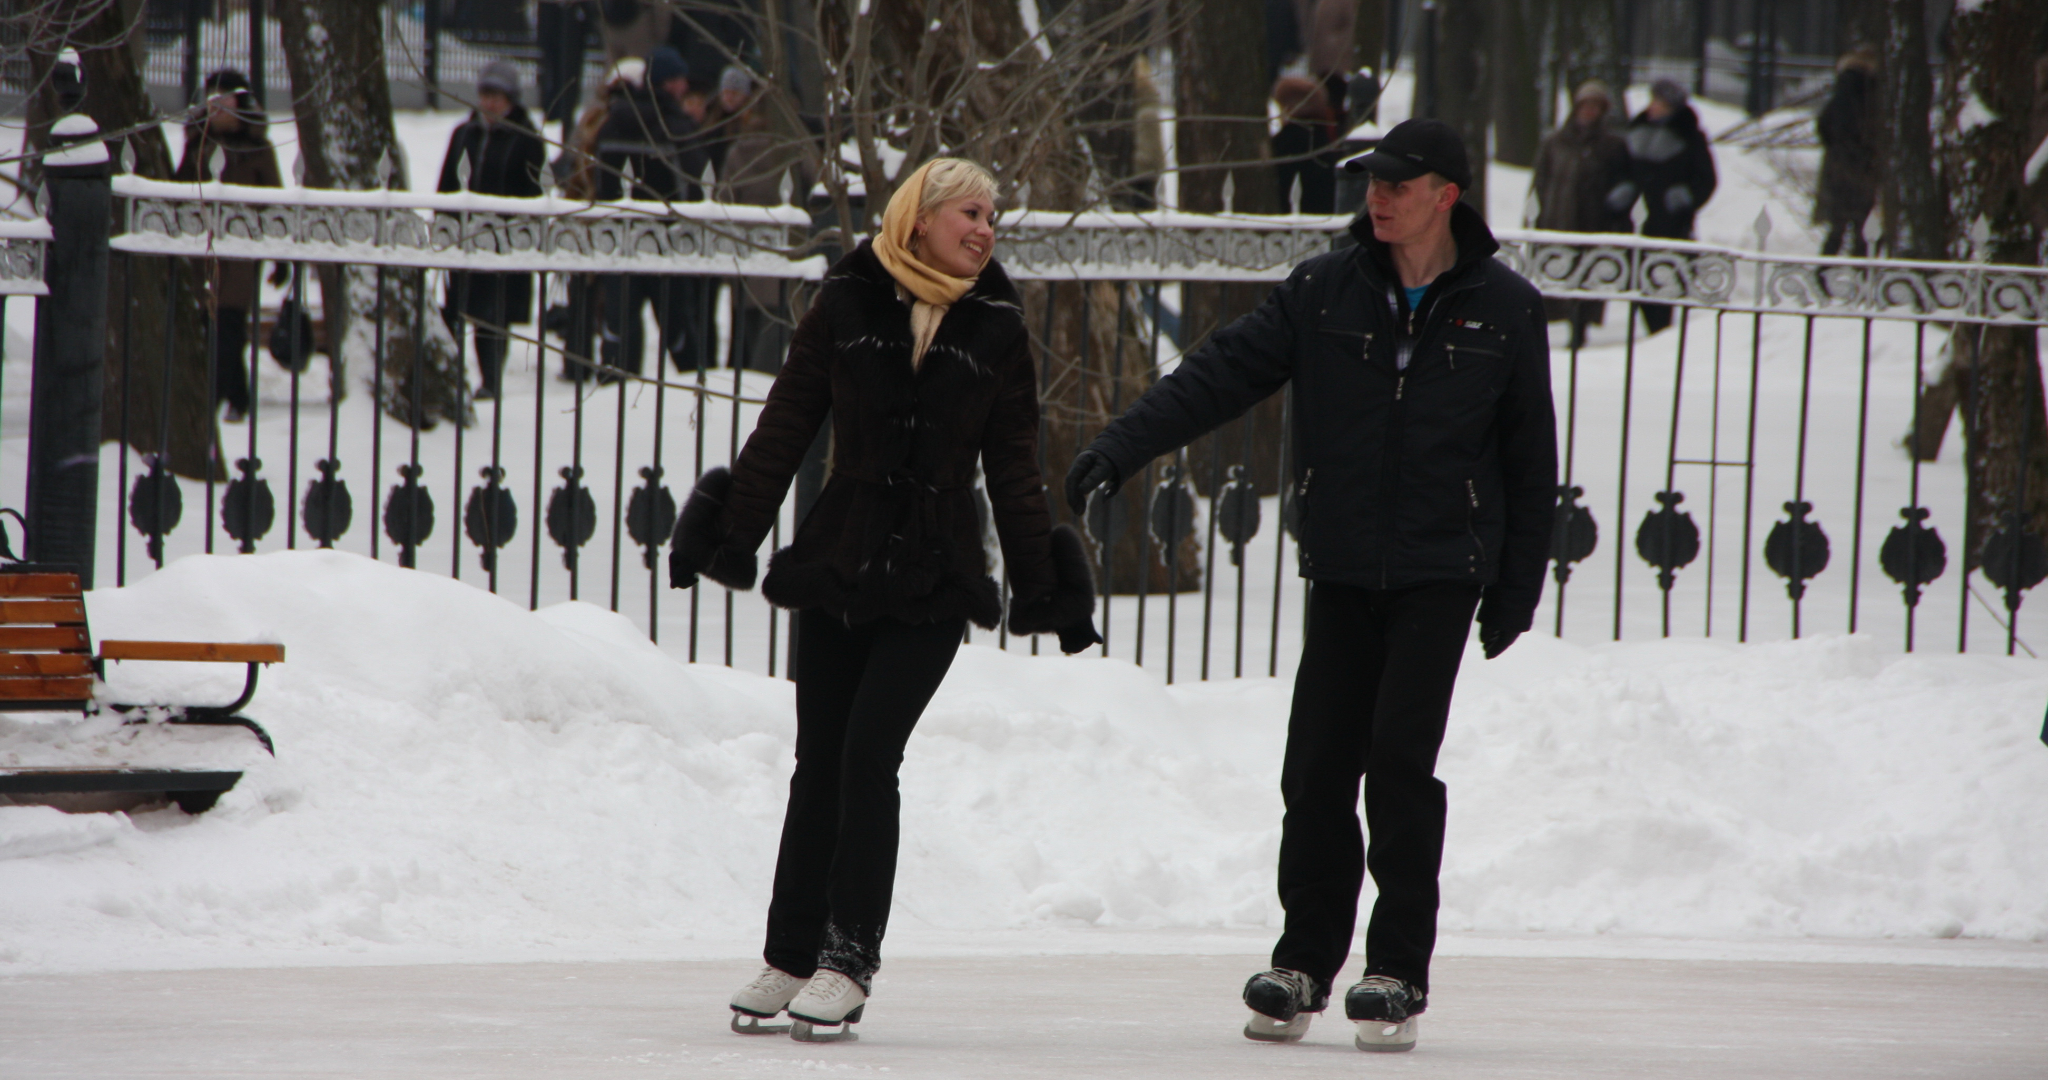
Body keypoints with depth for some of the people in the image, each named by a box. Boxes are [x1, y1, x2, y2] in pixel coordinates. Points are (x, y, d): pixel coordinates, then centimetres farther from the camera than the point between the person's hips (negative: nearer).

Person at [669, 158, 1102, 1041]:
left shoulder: (996, 328, 4)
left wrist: (1040, 583, 6)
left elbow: (1014, 468, 8)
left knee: (868, 752, -11)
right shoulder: (848, 304, 1)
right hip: (839, 563, 1)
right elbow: (786, 424, 3)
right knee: (819, 761, 5)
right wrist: (733, 532, -1)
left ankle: (849, 959, -6)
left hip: (935, 578, -1)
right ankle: (790, 956, 14)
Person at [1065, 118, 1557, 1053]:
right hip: (1342, 571, 3)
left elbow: (1530, 455, 6)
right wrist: (1121, 448, -12)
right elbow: (1221, 374, -1)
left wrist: (1517, 587, 4)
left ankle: (1399, 973, -3)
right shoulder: (1325, 294, 5)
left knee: (1400, 761, -11)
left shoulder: (1504, 309, 1)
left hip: (1441, 573, -3)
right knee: (1317, 767, 0)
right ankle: (1304, 963, 11)